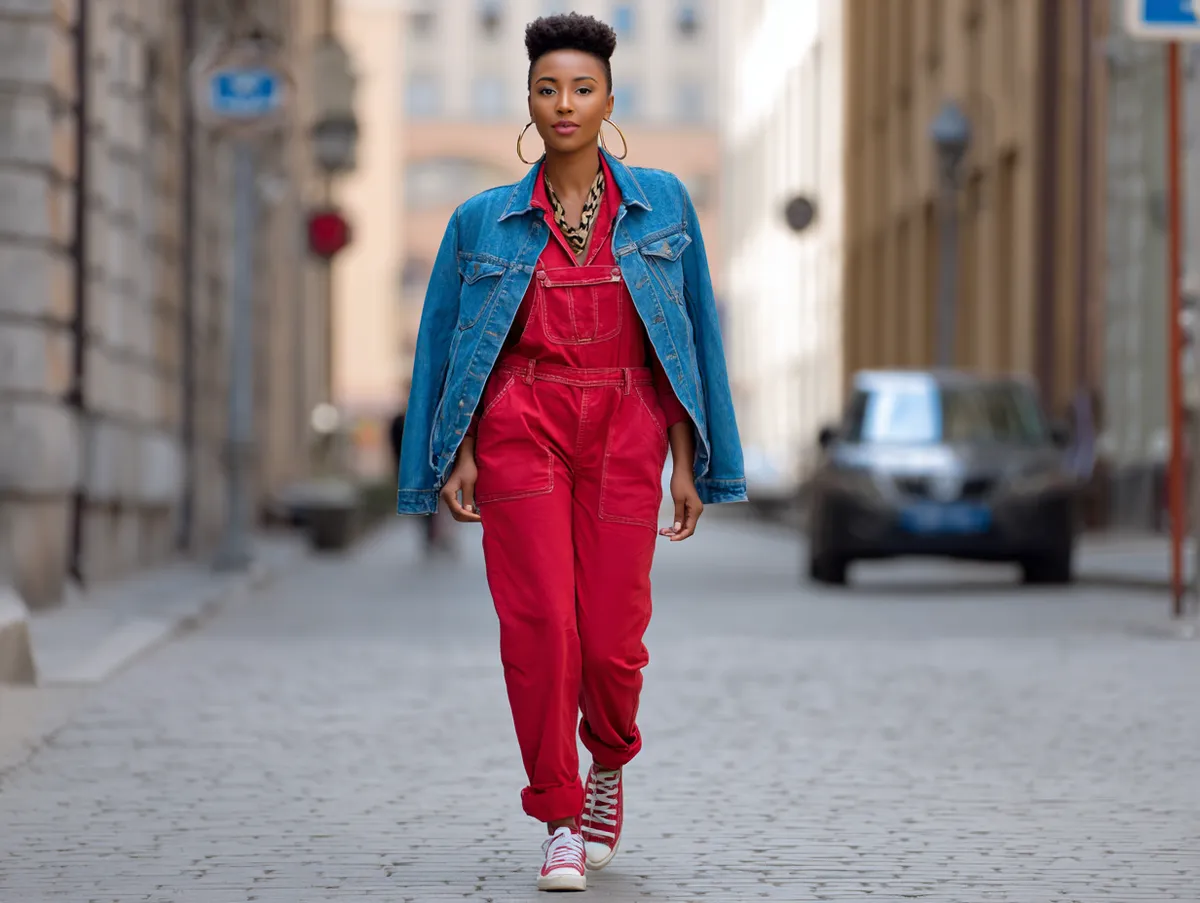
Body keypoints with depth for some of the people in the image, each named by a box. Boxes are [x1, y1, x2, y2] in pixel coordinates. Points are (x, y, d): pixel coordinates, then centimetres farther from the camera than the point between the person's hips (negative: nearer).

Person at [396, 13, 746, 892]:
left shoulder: (660, 203, 6)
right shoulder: (484, 222, 6)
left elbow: (690, 336, 7)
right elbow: (447, 348, 8)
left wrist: (688, 463, 4)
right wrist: (456, 455, -3)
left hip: (624, 431, 0)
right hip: (521, 425, 0)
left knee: (612, 636, -4)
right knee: (539, 622, -11)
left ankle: (609, 765, 29)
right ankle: (561, 825, 1)